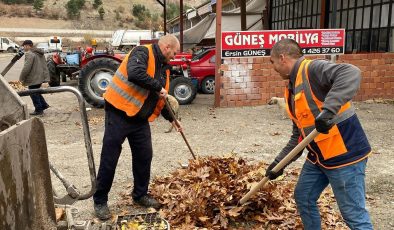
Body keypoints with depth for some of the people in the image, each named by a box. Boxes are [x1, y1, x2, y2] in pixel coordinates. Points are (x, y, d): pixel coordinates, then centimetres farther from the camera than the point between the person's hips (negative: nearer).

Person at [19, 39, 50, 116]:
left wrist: (22, 78, -12)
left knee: (33, 94, 2)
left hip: (34, 78, -9)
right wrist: (45, 76, 22)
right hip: (40, 77, 9)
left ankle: (38, 110, 6)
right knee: (36, 92, 22)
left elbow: (26, 68, -21)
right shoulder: (39, 53, 14)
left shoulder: (29, 54, -16)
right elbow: (44, 65, 19)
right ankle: (44, 105, 22)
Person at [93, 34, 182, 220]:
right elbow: (134, 73, -35)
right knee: (109, 159, 1)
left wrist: (171, 118, 18)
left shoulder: (163, 67, 13)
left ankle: (140, 194, 28)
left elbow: (161, 98, 21)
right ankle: (100, 201, 15)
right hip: (119, 113, -8)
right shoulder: (142, 52, -13)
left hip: (140, 119, 8)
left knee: (144, 156, 11)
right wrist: (158, 87, -24)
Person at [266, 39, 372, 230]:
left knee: (353, 214, 0)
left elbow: (351, 74, -35)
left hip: (345, 154, -9)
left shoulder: (313, 69, -15)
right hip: (318, 156, 10)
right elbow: (298, 135, 16)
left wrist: (328, 110, -44)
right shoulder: (291, 89, 12)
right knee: (303, 198, 19)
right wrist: (279, 161, 13)